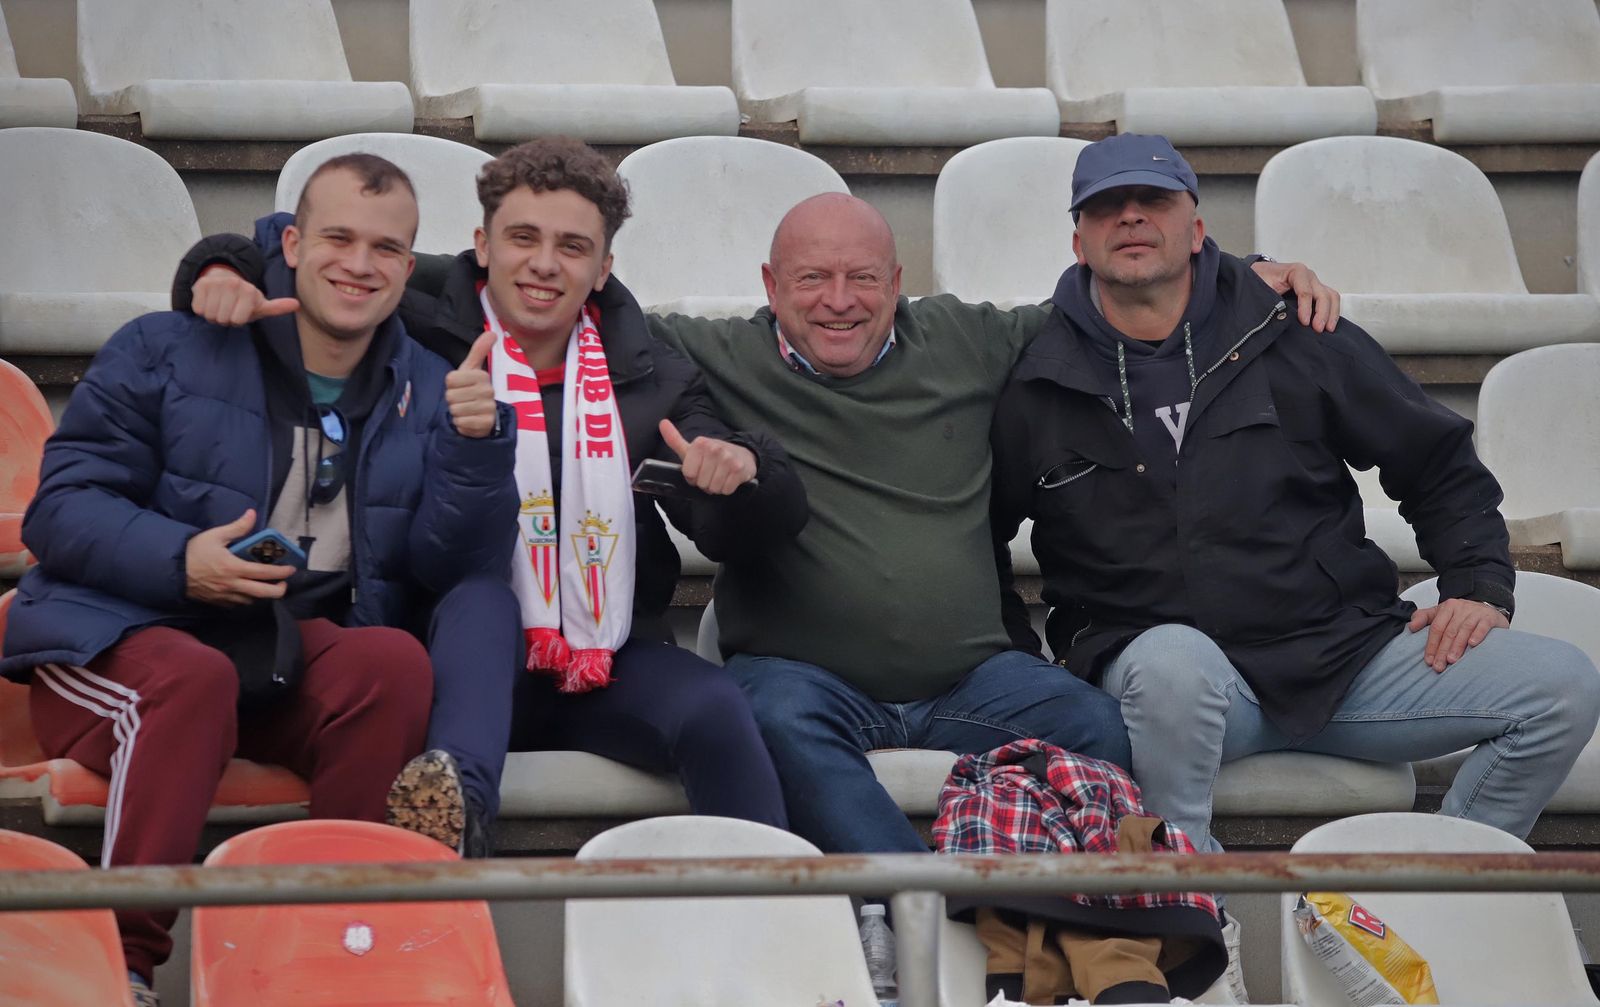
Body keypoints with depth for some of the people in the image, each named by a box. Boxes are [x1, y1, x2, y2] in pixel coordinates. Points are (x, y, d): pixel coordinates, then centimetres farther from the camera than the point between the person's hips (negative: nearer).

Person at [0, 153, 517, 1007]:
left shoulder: (424, 394, 13)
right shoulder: (165, 352, 3)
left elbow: (450, 564, 5)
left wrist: (477, 449, -13)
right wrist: (178, 560, -20)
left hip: (295, 661, 3)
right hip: (118, 640, -3)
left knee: (394, 661, -29)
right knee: (192, 678, -37)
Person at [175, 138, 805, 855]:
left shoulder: (651, 379, 13)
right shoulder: (421, 339, 7)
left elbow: (737, 538, 8)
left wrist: (742, 468, -15)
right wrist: (224, 268, -10)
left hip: (609, 666, 2)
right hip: (469, 656, -2)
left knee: (714, 706, -30)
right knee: (478, 595, -37)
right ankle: (460, 806, -59)